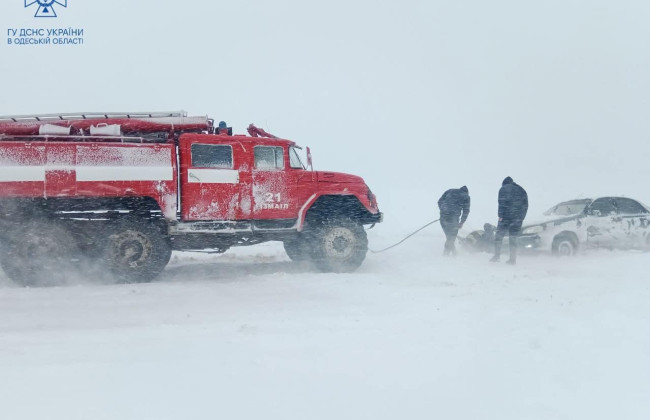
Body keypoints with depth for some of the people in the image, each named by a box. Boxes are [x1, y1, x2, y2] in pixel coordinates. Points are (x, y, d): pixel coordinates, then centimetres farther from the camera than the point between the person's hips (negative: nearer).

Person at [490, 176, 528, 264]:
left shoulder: (503, 189, 3)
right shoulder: (522, 190, 19)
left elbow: (501, 203, -10)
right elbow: (525, 205, 16)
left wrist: (500, 216, -12)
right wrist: (521, 218, 17)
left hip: (506, 217, -5)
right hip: (517, 219, 5)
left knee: (499, 236, 4)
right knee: (513, 238, 7)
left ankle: (497, 255, -5)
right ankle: (513, 259, 3)